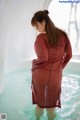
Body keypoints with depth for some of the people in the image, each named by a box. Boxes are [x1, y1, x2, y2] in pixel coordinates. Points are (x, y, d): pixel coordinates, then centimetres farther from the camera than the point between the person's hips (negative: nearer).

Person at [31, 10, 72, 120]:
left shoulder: (41, 37, -17)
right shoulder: (62, 34, -2)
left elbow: (43, 58, -24)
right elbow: (69, 55, 5)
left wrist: (34, 63, -5)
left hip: (41, 74, -3)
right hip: (56, 75, 3)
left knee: (40, 100, 19)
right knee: (52, 102, 19)